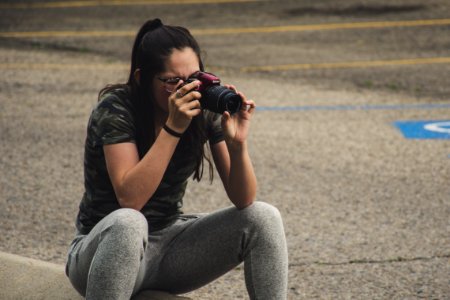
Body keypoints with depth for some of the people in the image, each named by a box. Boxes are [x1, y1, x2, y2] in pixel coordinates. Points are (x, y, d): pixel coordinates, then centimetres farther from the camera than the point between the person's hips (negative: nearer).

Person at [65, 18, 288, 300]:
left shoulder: (205, 110, -7)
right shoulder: (117, 108, -19)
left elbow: (243, 200, -10)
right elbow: (129, 198, -30)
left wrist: (237, 143, -28)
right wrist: (173, 127, -33)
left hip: (170, 242, 5)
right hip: (107, 244, -5)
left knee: (263, 218, -14)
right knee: (127, 223, -39)